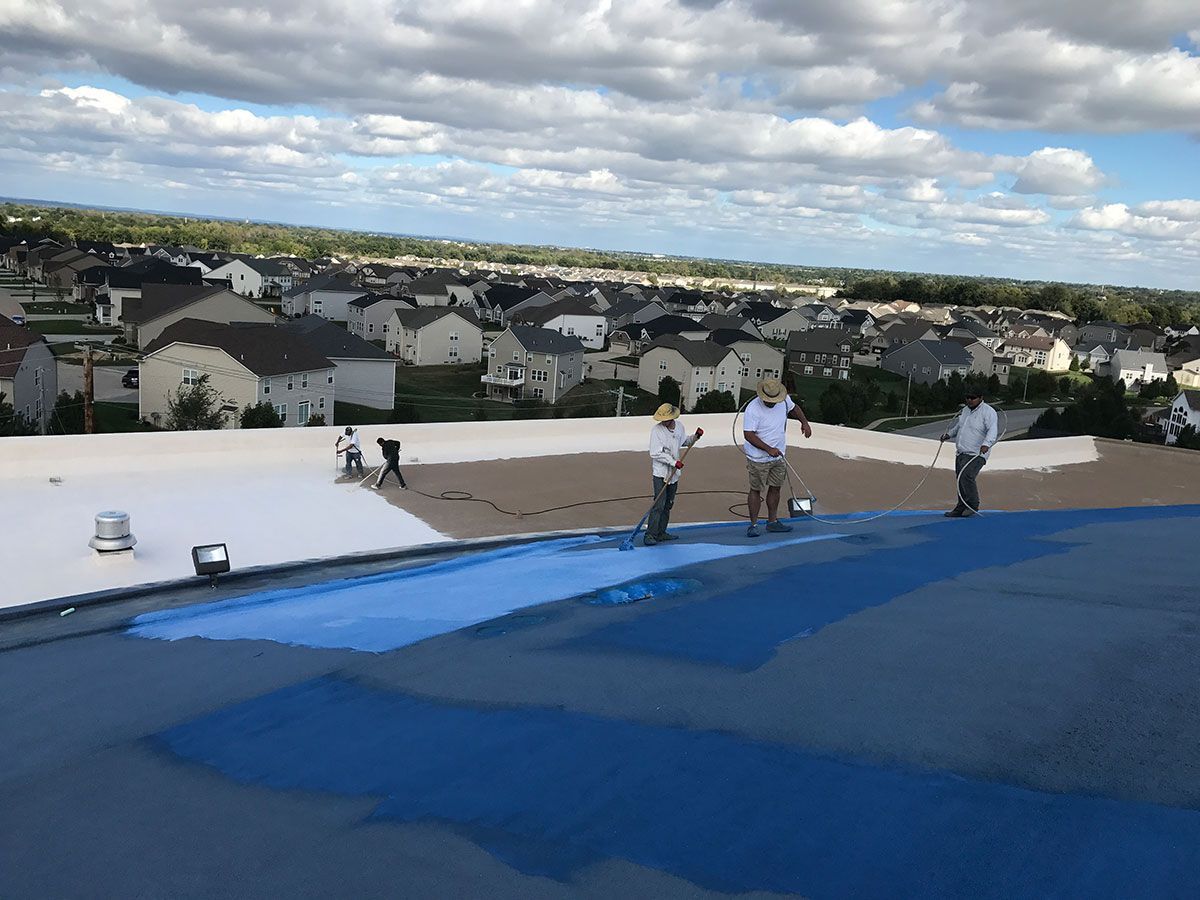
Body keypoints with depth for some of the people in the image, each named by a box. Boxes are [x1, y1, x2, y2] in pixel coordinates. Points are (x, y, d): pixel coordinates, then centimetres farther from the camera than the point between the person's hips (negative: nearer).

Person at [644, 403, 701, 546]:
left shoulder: (679, 426, 3)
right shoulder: (656, 430, -14)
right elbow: (656, 453, -17)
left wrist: (695, 437, 6)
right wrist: (674, 462, -21)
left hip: (674, 472, 6)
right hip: (660, 472, -6)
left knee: (668, 504, 12)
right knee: (659, 504, -13)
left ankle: (661, 533, 20)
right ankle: (650, 534, -11)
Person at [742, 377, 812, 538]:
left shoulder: (784, 400, -6)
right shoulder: (753, 409, -24)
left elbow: (794, 408, 17)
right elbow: (748, 434, -26)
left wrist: (804, 422, 0)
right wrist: (768, 449, -31)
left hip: (778, 456, 6)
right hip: (759, 459, -6)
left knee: (775, 488, 15)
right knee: (756, 490, 2)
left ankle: (772, 521, 28)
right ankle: (753, 524, 11)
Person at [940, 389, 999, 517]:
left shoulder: (988, 412, -8)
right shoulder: (965, 410, 17)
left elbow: (992, 431, -21)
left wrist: (986, 444, -36)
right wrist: (949, 434, 23)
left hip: (976, 454, -8)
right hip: (961, 453, 8)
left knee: (966, 476, -25)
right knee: (960, 481, 8)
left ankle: (973, 506, -16)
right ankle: (961, 509, 16)